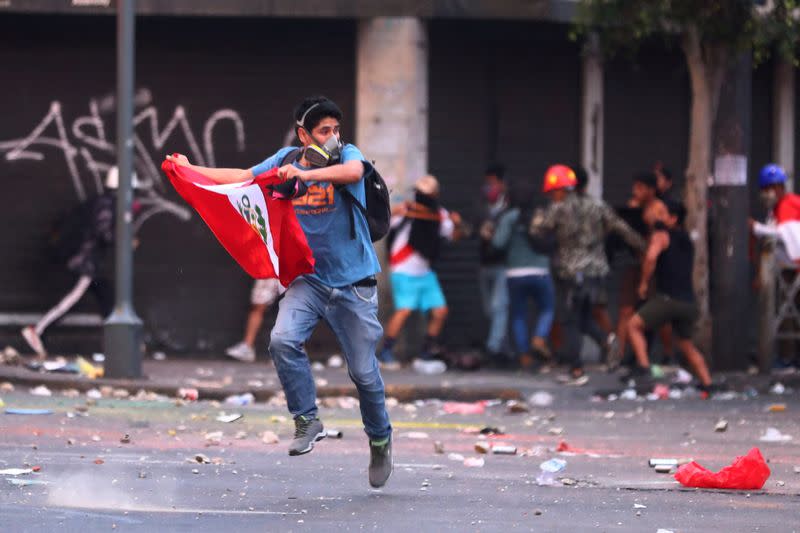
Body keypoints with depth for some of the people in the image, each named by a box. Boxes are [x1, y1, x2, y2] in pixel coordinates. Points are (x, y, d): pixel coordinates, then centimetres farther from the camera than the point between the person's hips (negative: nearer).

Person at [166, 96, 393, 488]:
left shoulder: (347, 155, -6)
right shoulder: (286, 159, 5)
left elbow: (353, 172, -31)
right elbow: (242, 177, 19)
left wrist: (304, 175, -41)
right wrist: (190, 169, 21)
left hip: (353, 285, -3)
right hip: (309, 279, 3)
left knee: (363, 371, 1)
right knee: (283, 340, -24)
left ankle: (380, 440, 25)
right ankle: (308, 421, -10)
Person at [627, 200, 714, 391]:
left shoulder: (661, 235, 0)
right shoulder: (687, 241, 23)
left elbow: (651, 257, -18)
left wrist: (644, 283, -8)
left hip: (668, 298, -7)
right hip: (688, 302, 7)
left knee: (634, 325, -1)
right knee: (687, 345, 22)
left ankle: (643, 366, -18)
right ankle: (707, 383, 18)